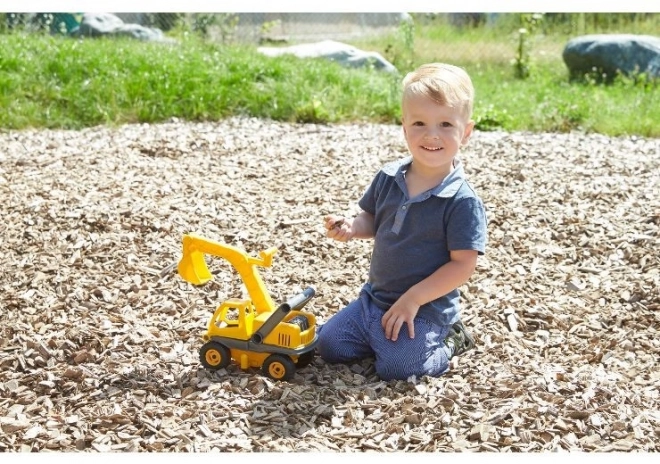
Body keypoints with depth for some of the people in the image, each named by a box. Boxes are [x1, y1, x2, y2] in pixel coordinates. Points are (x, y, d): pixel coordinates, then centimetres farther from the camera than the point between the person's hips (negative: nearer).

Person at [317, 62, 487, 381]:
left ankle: (448, 343, 8)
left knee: (396, 367, -21)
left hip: (426, 308, -5)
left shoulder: (462, 201, -19)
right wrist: (351, 227, -11)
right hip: (375, 296, 6)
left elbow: (463, 264, -19)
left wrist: (413, 299, -21)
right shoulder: (388, 178, -2)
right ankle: (386, 337, 22)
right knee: (329, 345, 0)